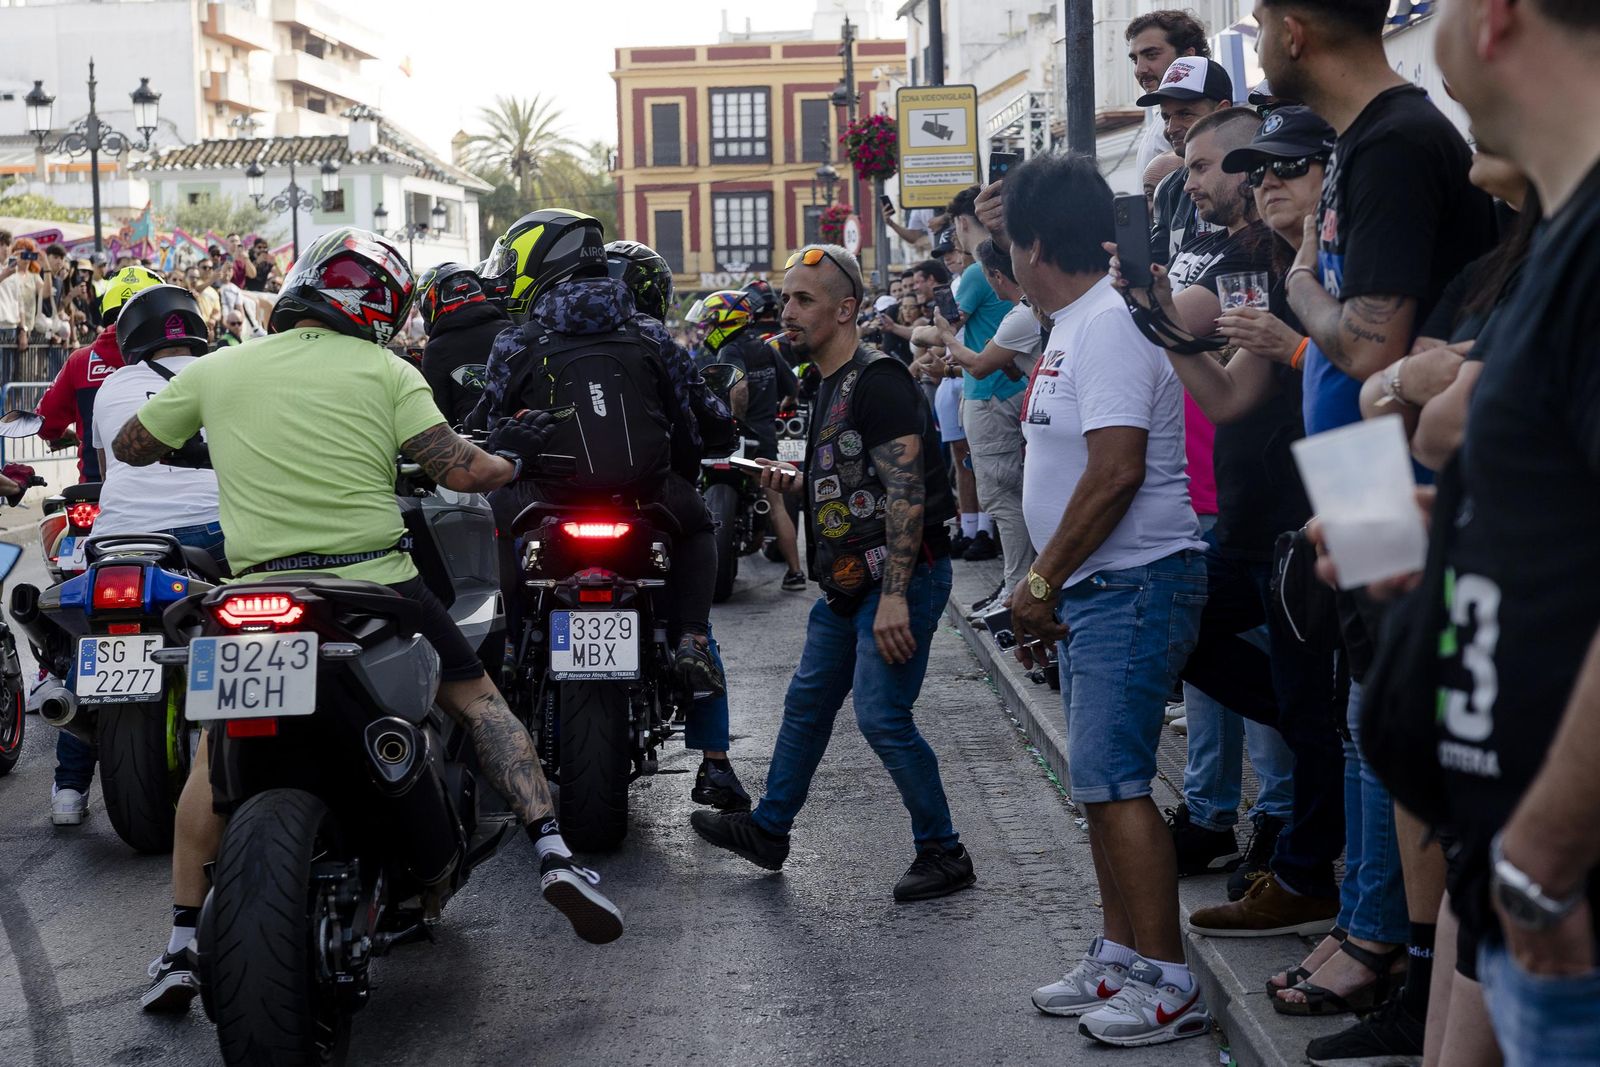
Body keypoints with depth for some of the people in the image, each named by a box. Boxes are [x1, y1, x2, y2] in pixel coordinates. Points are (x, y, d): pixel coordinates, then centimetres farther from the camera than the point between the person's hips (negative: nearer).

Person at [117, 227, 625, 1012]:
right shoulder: (386, 373, 0)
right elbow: (461, 471, -8)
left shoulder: (216, 370, 6)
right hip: (376, 586, -1)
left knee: (219, 751, 18)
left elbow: (130, 446, 18)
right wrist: (510, 454, 14)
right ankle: (553, 852, 2)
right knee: (477, 698, 18)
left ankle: (182, 947, 13)